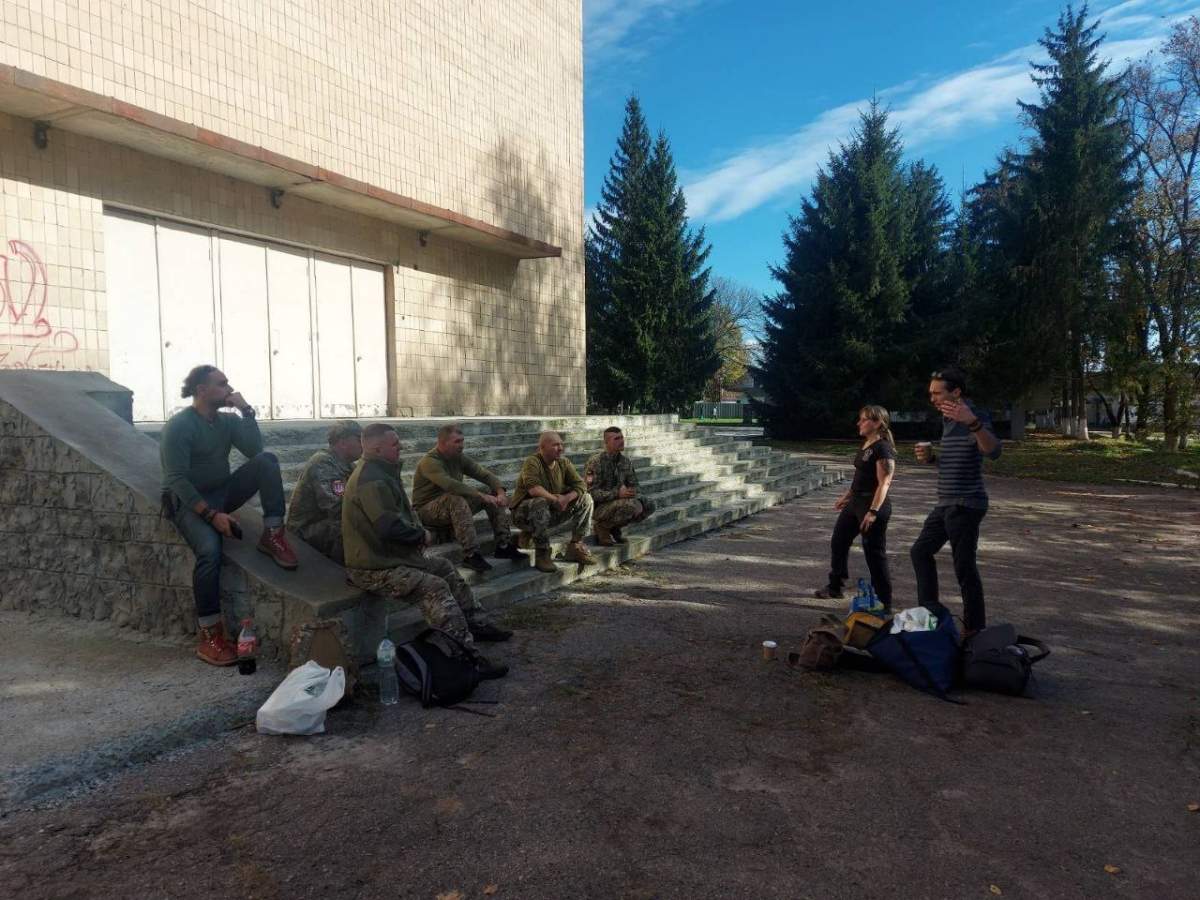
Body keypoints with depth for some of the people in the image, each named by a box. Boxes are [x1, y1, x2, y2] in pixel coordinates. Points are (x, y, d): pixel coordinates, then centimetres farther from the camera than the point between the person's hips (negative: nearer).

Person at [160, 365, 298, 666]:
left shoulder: (227, 421, 5)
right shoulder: (178, 426, -15)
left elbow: (254, 450, -9)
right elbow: (177, 480, -21)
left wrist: (247, 410, -14)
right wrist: (212, 515, -27)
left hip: (222, 493, 6)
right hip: (188, 501, -6)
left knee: (267, 460, -17)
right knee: (209, 549, -33)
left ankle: (272, 536, -18)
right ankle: (209, 638, -25)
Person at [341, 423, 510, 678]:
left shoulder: (379, 472, 13)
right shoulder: (372, 480, -22)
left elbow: (397, 514, 23)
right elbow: (390, 527, -30)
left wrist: (417, 532, 3)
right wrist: (421, 535, -12)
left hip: (388, 554, 11)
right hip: (375, 568, -11)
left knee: (444, 567, 16)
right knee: (435, 588, -23)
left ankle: (476, 624, 22)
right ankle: (468, 659, -25)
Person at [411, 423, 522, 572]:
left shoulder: (459, 458, 3)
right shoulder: (430, 462, -21)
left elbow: (484, 475, 1)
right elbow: (451, 485, -36)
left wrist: (500, 492, -19)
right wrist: (482, 496, -37)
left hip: (456, 504, 8)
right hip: (427, 509, -8)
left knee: (493, 495, -5)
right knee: (457, 500, -38)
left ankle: (503, 546, -7)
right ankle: (471, 555, -38)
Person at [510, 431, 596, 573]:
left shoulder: (563, 462, 2)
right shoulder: (532, 462, -19)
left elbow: (581, 485, -4)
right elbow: (533, 489, -35)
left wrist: (567, 498, -23)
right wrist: (555, 499, -28)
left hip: (552, 511, 7)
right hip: (524, 512, -7)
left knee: (585, 499, -4)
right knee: (541, 503, -40)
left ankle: (575, 547, -1)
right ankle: (542, 554, -27)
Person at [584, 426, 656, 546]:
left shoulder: (625, 461, 6)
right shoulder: (596, 462, -16)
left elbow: (633, 485, 14)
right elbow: (591, 492, -22)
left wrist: (631, 493, -11)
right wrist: (617, 494, -30)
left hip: (618, 502, 7)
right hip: (597, 507, -7)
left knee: (648, 504, -8)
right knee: (632, 505, -30)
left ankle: (615, 527, 5)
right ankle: (601, 527, -8)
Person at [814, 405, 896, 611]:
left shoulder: (883, 448, -17)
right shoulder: (865, 445, 11)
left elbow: (884, 483, -22)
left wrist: (873, 511, -27)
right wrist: (846, 496, 25)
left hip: (873, 504, -10)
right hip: (855, 502, 10)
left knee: (874, 553, -3)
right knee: (838, 542, 17)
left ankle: (884, 602, 9)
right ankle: (835, 587, 33)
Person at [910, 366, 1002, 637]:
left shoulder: (976, 417, -14)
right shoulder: (947, 420, 14)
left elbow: (993, 451, -33)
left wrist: (972, 423, -49)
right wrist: (931, 456, 7)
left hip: (965, 505, -10)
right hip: (946, 503, 10)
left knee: (964, 567, -6)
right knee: (921, 550, 18)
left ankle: (975, 628, 5)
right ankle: (930, 609, 28)